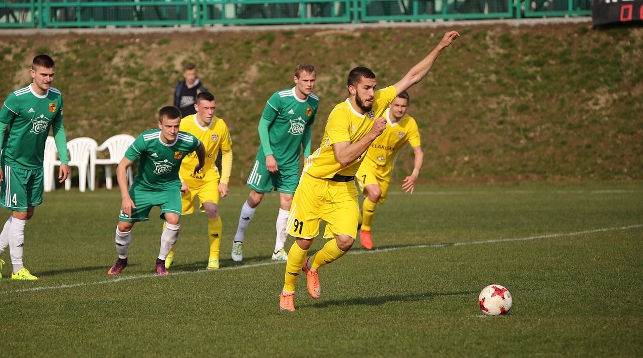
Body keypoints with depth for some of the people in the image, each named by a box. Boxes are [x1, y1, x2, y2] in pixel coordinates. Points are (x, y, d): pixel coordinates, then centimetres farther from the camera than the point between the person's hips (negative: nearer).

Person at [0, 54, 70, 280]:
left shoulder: (56, 98, 0)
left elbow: (58, 128, 12)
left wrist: (64, 160, 8)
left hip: (36, 164, 6)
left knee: (28, 213, 11)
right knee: (20, 214, -6)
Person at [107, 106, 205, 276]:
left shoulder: (188, 141, -23)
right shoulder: (146, 139, -29)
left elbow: (200, 147, 4)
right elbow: (122, 166, -22)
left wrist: (201, 164, 25)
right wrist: (125, 197, -29)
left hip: (169, 186, 0)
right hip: (143, 186, 0)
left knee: (173, 219, -26)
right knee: (124, 225, -2)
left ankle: (161, 262, -3)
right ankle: (121, 260, 30)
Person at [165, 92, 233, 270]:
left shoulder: (220, 126, -10)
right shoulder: (184, 125, -18)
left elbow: (227, 152, 5)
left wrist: (224, 181, -1)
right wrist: (179, 180, -15)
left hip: (208, 176, 1)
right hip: (183, 176, -1)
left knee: (212, 209, -21)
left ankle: (214, 257, -9)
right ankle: (169, 254, 17)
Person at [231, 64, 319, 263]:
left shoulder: (313, 102, 1)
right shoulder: (279, 98, -16)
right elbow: (263, 125, -11)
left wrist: (307, 156, 11)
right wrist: (269, 154, -16)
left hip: (291, 161, 4)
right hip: (270, 155, -4)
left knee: (287, 201, -1)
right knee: (255, 198, 1)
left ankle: (279, 250, 9)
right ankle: (238, 240, 19)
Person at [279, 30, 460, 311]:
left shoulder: (378, 102, -6)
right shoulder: (340, 115, -25)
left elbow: (412, 77, -1)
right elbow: (343, 157, -33)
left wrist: (440, 48, -5)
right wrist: (372, 133, -34)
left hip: (344, 186, 5)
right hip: (315, 182, -5)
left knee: (345, 240, -12)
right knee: (304, 241, -1)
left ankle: (313, 266, 18)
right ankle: (287, 291, 20)